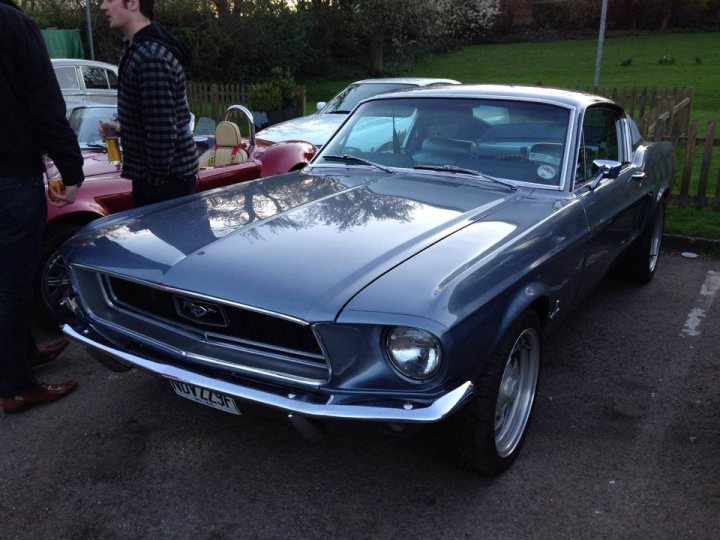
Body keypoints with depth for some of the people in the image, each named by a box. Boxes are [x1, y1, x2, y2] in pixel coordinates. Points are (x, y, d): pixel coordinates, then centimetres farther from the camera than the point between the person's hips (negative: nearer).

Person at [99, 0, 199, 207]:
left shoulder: (151, 58, -22)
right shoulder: (138, 48, 11)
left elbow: (162, 128, -24)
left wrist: (158, 179, -19)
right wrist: (121, 127, 6)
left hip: (167, 177, -10)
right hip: (148, 174, 10)